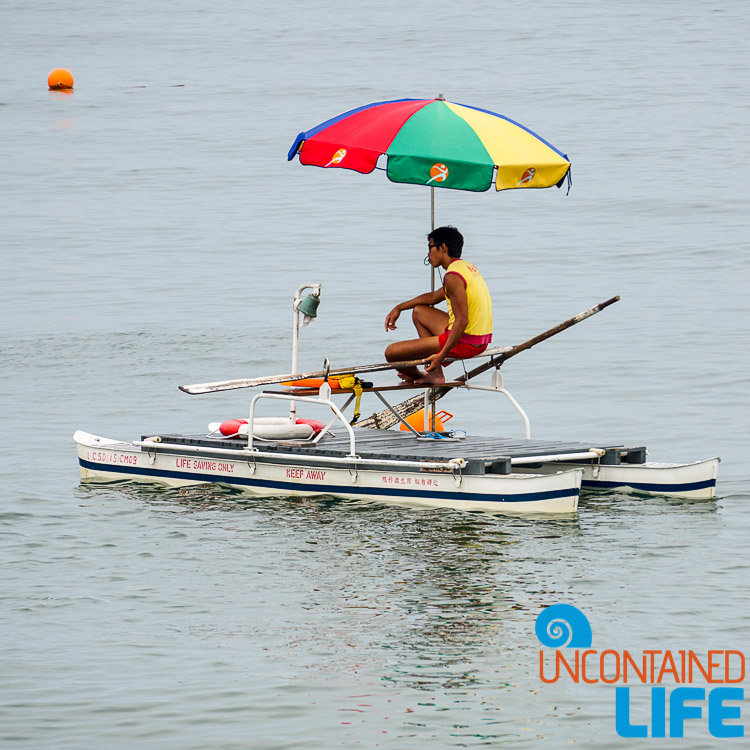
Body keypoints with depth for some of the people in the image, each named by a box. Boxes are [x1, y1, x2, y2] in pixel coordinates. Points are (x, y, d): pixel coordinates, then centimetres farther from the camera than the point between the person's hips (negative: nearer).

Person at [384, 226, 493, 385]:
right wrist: (399, 308, 28)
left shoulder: (453, 276, -18)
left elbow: (462, 321, -25)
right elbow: (434, 297, 28)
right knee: (419, 311, 31)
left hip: (464, 342, -10)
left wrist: (442, 356, -26)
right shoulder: (466, 267, 13)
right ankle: (434, 373, 21)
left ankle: (417, 376, 24)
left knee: (392, 353, -8)